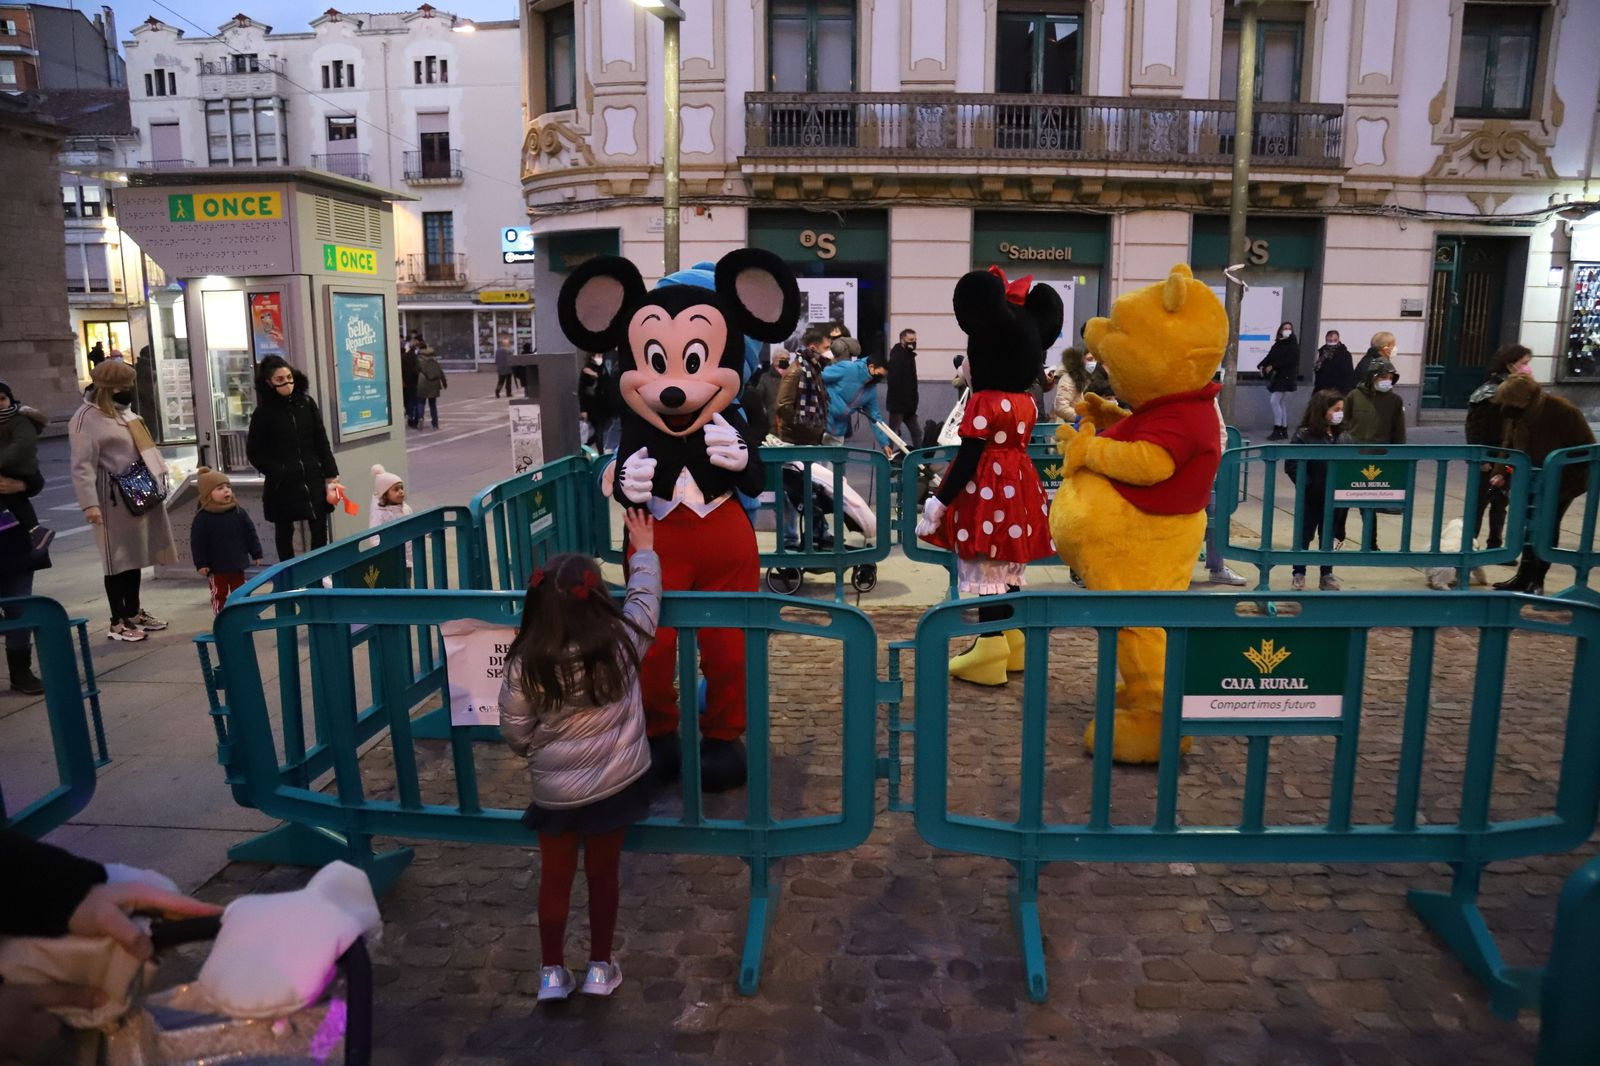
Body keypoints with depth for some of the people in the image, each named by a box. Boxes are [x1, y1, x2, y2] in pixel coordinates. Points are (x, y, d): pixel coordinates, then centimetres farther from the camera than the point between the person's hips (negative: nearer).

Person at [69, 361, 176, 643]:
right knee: (119, 559, -2)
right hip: (115, 501, -8)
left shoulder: (123, 411, 14)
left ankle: (134, 612, 25)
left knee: (135, 556, 14)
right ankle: (118, 622, 7)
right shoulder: (87, 417, -14)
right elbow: (82, 467, -20)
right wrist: (89, 504, -26)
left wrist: (155, 482, 17)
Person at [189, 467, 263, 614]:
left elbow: (250, 534, 4)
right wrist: (201, 564, -11)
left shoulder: (238, 512, -3)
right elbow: (197, 543, -10)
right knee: (219, 594, 8)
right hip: (216, 567, -3)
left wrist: (256, 553, 5)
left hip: (237, 564, 3)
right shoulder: (202, 518, -12)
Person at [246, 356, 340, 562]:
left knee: (319, 528, 5)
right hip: (282, 483, -2)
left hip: (312, 477, 3)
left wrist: (330, 473, 1)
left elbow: (321, 441, 5)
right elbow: (254, 452, -2)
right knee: (284, 531, 9)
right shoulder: (264, 412, -5)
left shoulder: (306, 403, 3)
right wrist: (276, 472, -11)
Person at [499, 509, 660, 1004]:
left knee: (555, 880, 17)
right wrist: (644, 550, 14)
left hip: (555, 791, 0)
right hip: (616, 783, 1)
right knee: (603, 876, 17)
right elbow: (644, 600, -1)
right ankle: (600, 968, 30)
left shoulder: (524, 666, -17)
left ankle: (552, 972, 30)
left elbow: (515, 736, -7)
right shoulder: (619, 646, -18)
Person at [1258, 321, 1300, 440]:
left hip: (1284, 377, -7)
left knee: (1274, 401, -14)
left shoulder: (1293, 345, -5)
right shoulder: (1277, 344, 15)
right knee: (1281, 403, 9)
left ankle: (1277, 430, -11)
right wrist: (1262, 366, -3)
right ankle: (1284, 431, 14)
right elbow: (1269, 357, 14)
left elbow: (1289, 360, -15)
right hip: (1273, 377, 7)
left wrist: (1273, 367, -18)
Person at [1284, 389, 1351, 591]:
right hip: (1311, 497, -4)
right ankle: (1298, 575, 17)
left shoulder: (1344, 437, 6)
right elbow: (1292, 465, -13)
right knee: (1304, 536, 7)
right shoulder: (1303, 435, -10)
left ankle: (1327, 575, 25)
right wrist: (1309, 486, -17)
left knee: (1331, 537, 13)